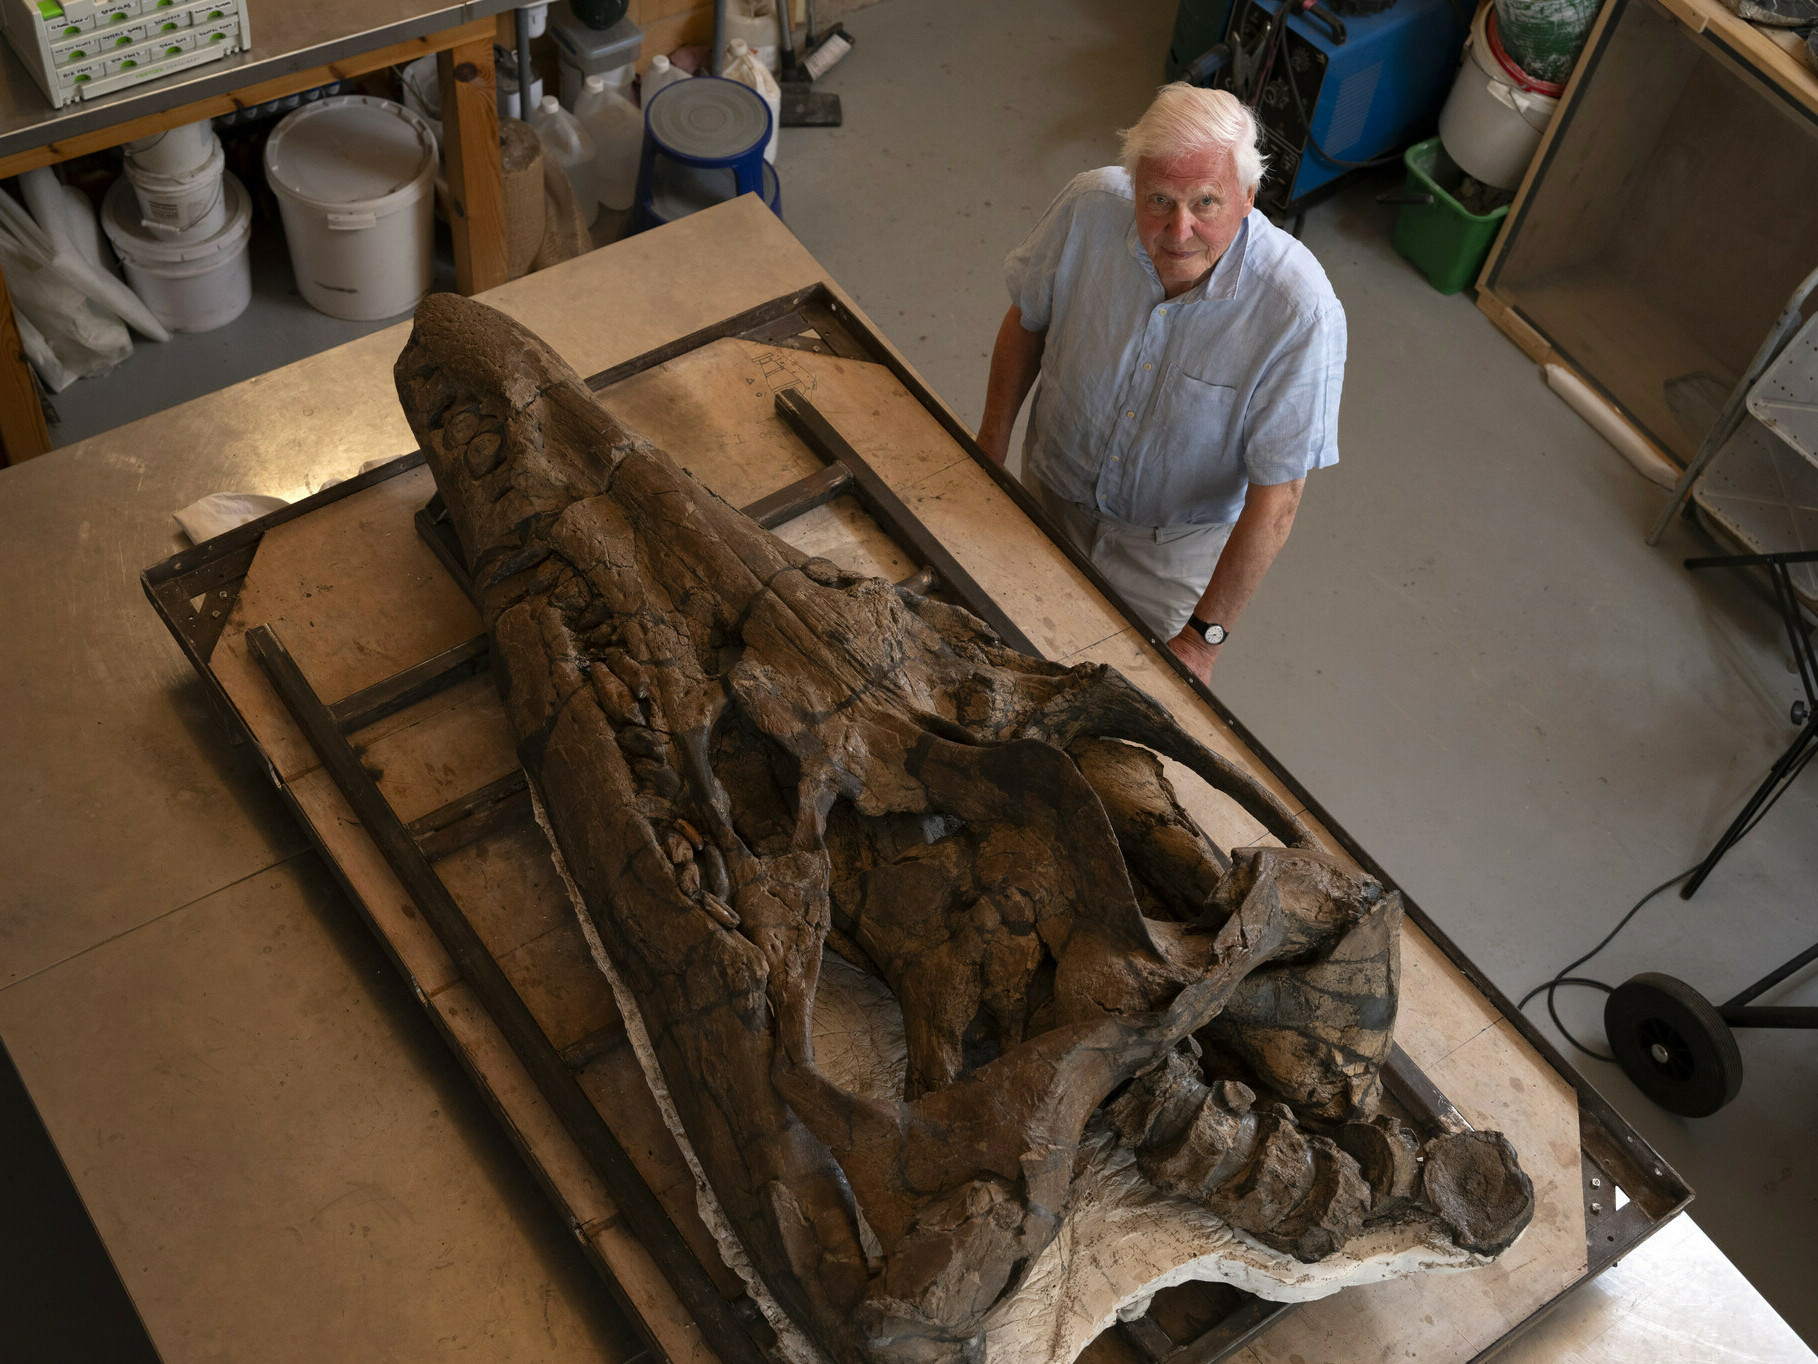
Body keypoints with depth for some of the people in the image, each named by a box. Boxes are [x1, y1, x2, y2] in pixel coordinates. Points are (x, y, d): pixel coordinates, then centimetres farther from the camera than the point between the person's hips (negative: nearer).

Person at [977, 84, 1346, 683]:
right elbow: (1027, 320, -4)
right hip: (1056, 488, 3)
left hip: (1175, 538, -3)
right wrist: (991, 444, -1)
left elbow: (1275, 501, -28)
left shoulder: (1301, 312, -35)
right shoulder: (1089, 208, -26)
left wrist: (1203, 638, -26)